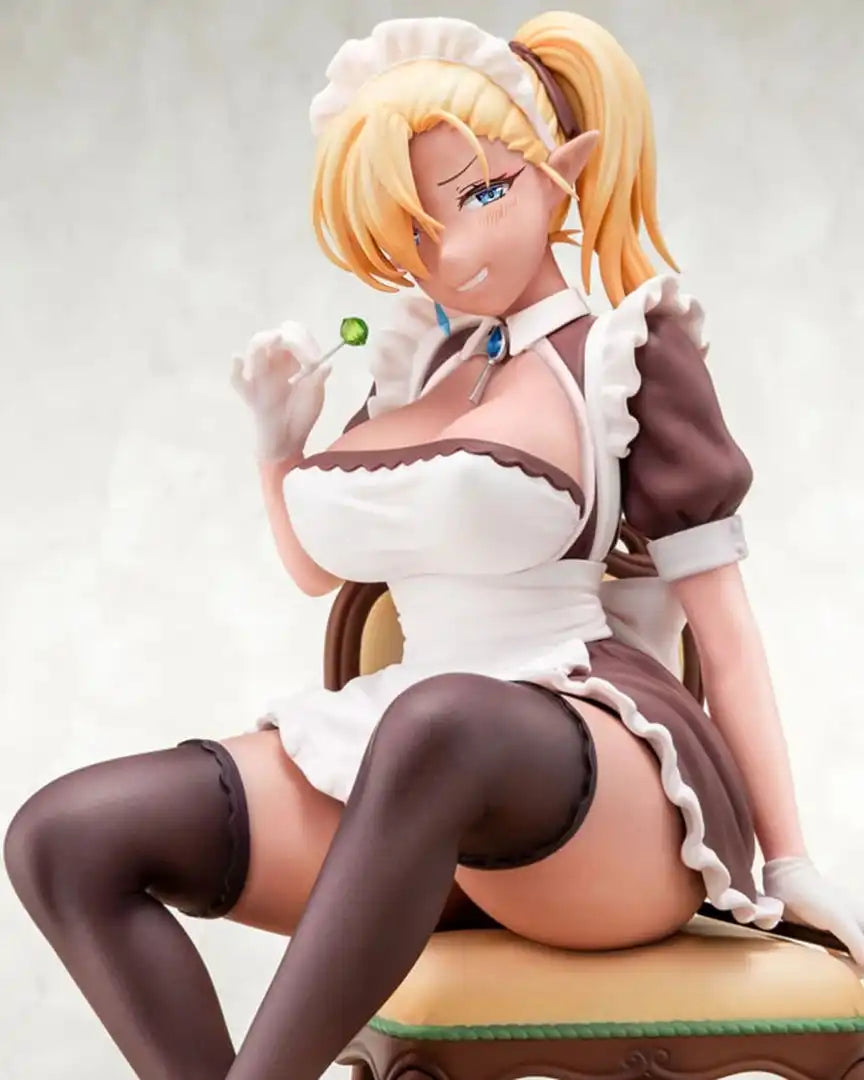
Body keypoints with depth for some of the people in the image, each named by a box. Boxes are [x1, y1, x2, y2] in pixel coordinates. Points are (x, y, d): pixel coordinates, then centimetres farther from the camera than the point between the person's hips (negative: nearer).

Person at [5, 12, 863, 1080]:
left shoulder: (626, 344, 0)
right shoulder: (423, 359, 16)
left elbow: (721, 614, -2)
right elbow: (319, 565, 27)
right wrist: (279, 437, 7)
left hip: (609, 798, -6)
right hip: (405, 759, 6)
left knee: (441, 723, -42)